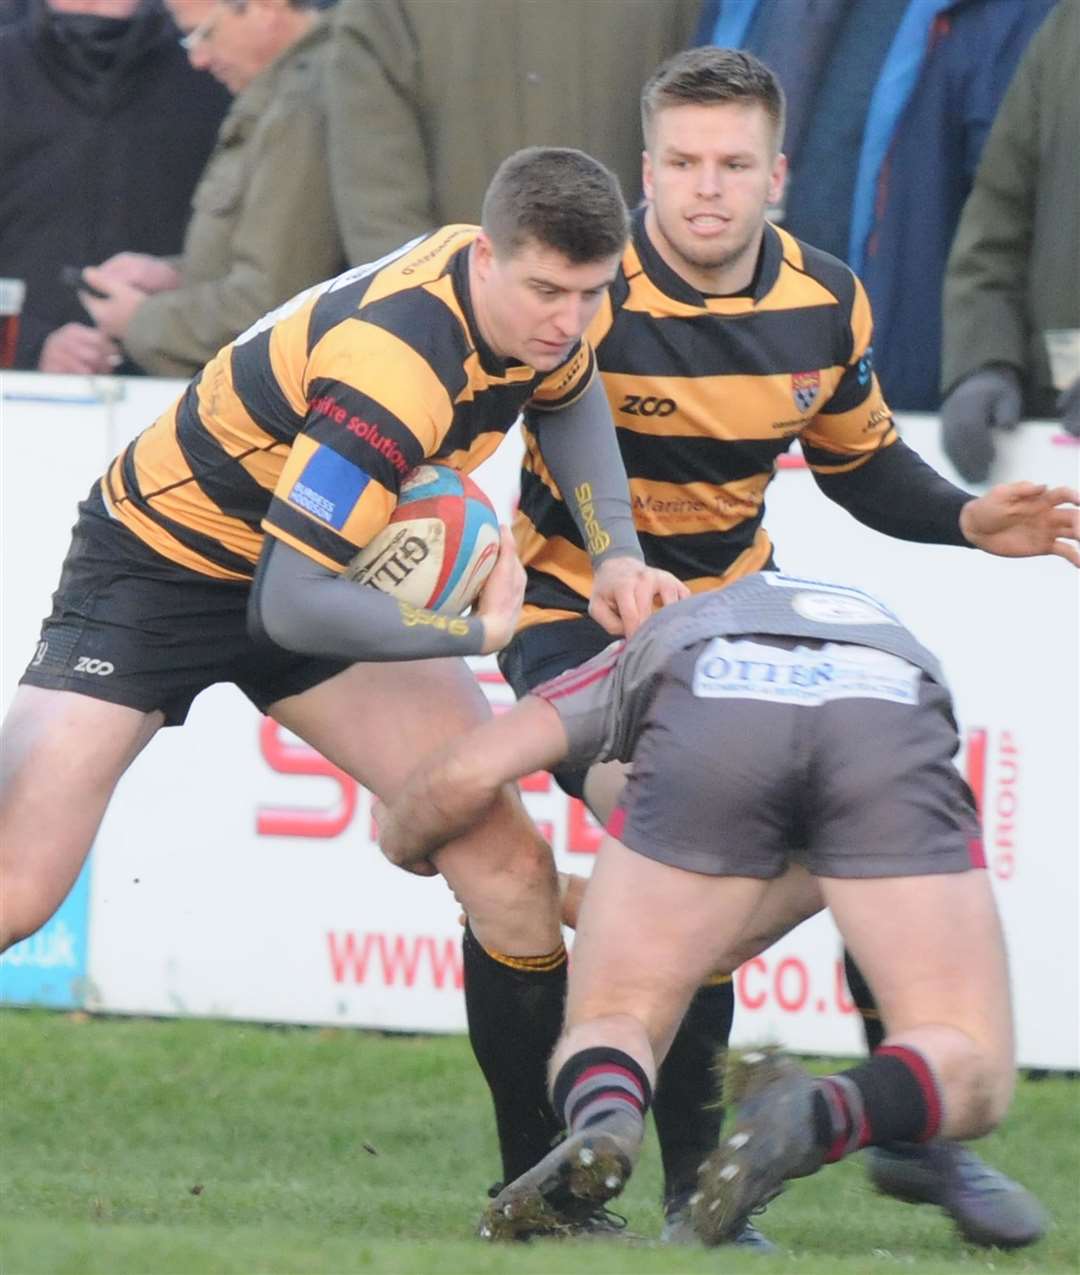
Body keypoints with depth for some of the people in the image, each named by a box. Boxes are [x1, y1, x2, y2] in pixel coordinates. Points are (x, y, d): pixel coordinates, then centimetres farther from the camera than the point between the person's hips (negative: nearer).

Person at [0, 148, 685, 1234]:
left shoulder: (532, 306, -10)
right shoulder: (391, 368, -36)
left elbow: (570, 395, 18)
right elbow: (292, 607, -37)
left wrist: (616, 555, 4)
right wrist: (478, 631, -25)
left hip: (324, 566, 7)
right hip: (160, 566, -7)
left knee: (507, 867, -4)